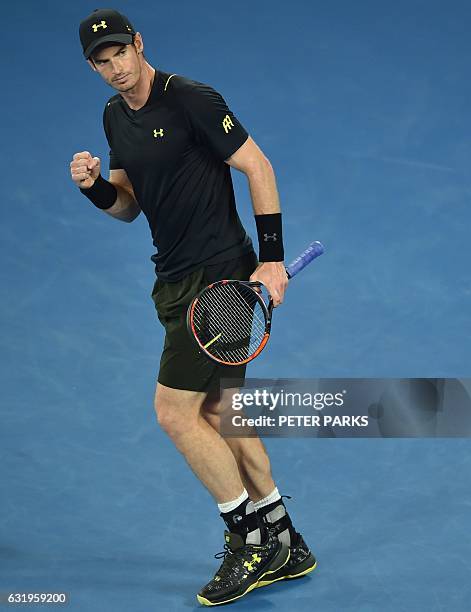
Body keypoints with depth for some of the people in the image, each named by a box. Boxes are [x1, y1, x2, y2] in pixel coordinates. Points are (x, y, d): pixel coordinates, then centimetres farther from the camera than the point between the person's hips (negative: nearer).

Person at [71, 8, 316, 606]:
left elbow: (258, 168, -13)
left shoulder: (191, 99, -14)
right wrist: (96, 186, -6)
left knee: (174, 411, -10)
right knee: (216, 413, 11)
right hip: (175, 279, 9)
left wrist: (271, 259, -17)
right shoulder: (114, 115, 11)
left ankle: (252, 541, 3)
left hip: (219, 275, -9)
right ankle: (285, 546, 21)